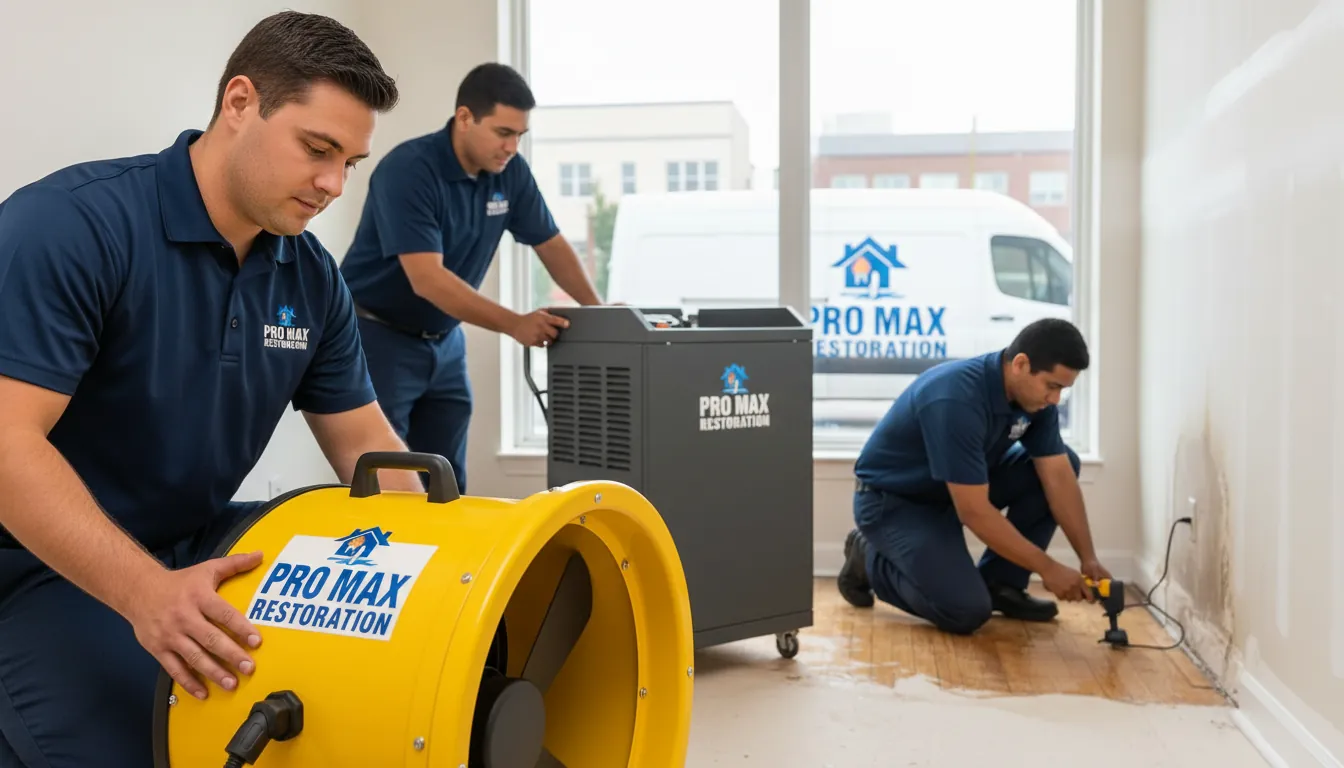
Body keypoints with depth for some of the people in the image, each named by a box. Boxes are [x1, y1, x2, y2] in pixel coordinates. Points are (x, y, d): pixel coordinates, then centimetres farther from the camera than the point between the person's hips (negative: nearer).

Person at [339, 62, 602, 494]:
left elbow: (550, 243, 8)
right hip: (377, 337, -6)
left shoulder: (510, 172, -4)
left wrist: (596, 308, -5)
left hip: (444, 341, 7)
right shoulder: (407, 170, -25)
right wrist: (515, 324, -36)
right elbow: (427, 280, -32)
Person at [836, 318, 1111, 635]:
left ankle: (1000, 582, 3)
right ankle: (869, 560, 3)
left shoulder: (1034, 393, -11)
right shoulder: (957, 400, -35)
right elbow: (975, 512, -33)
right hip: (892, 501, -8)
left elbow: (1059, 478, -6)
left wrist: (1088, 559, -14)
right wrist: (1048, 569, -26)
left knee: (1065, 462, -7)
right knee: (967, 611, -23)